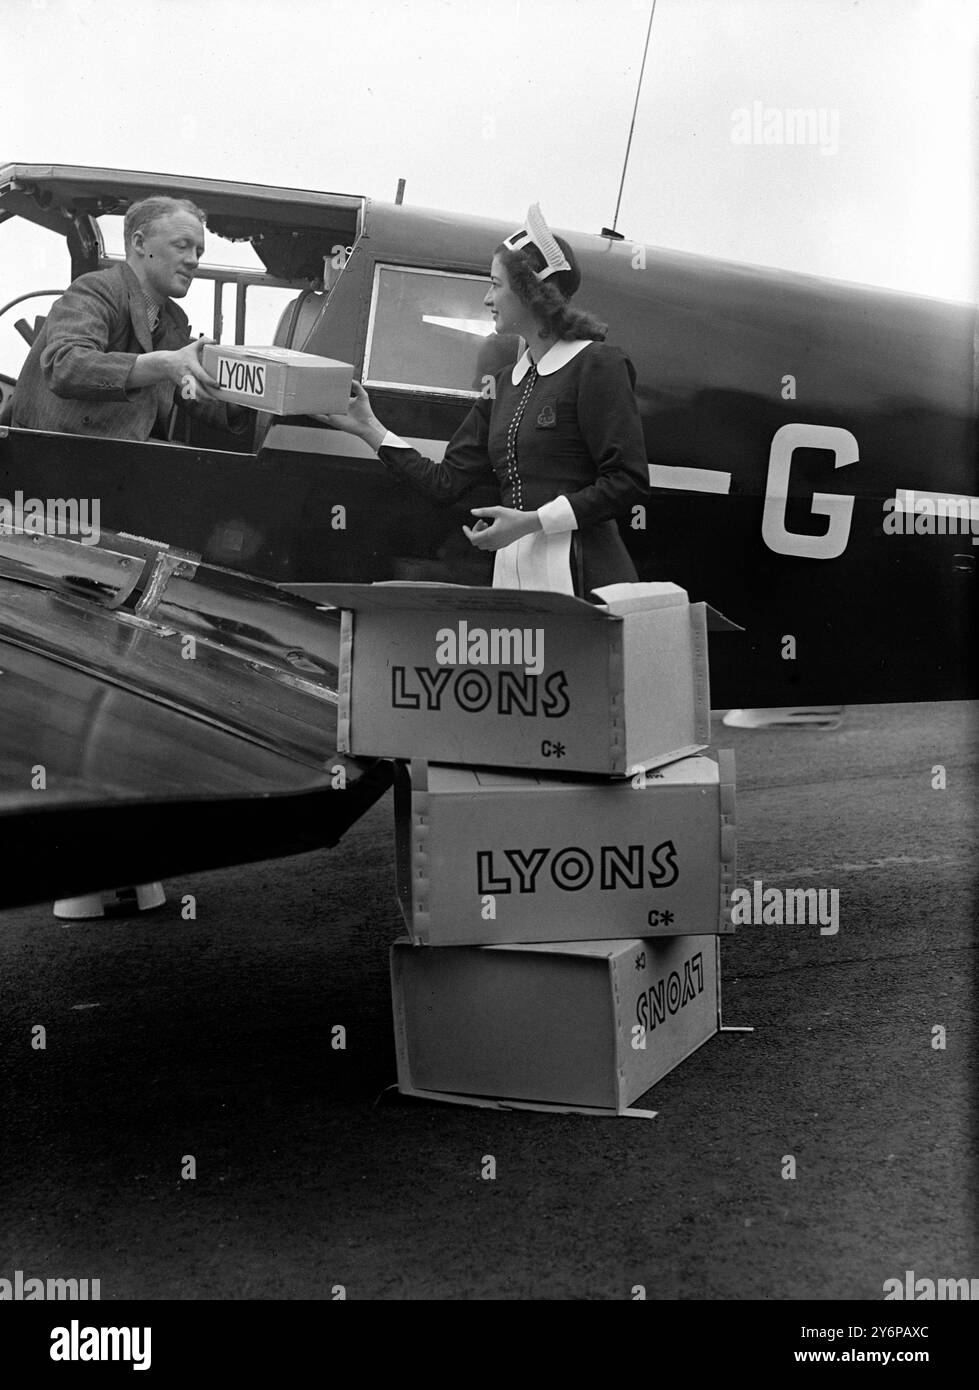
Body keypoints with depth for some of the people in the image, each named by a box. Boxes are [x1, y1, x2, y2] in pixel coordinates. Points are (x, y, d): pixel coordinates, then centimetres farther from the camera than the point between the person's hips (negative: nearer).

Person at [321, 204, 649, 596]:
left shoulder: (597, 364, -3)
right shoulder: (506, 383, 20)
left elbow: (629, 483, -11)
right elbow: (446, 482, 17)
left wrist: (532, 521, -16)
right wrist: (369, 428, 18)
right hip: (510, 571, 6)